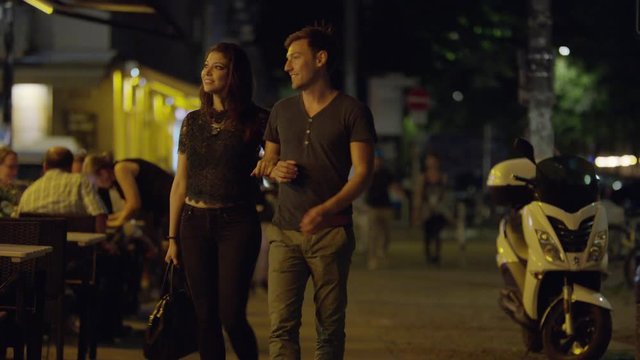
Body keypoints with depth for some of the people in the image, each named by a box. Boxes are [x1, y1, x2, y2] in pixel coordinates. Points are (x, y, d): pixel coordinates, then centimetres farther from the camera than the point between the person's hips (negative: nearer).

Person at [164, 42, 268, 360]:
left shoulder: (257, 121, -4)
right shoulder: (193, 121, 9)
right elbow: (180, 183, 12)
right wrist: (173, 237, 10)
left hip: (236, 223, -4)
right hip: (194, 223, 4)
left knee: (231, 316, -7)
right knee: (205, 316, 4)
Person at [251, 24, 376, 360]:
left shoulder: (351, 111, -2)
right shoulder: (282, 111, 13)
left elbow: (363, 172, -8)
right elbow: (267, 162, 25)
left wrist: (326, 209, -23)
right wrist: (274, 170, -1)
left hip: (332, 233, -3)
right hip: (286, 232, 3)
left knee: (330, 327, 3)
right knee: (281, 324, -9)